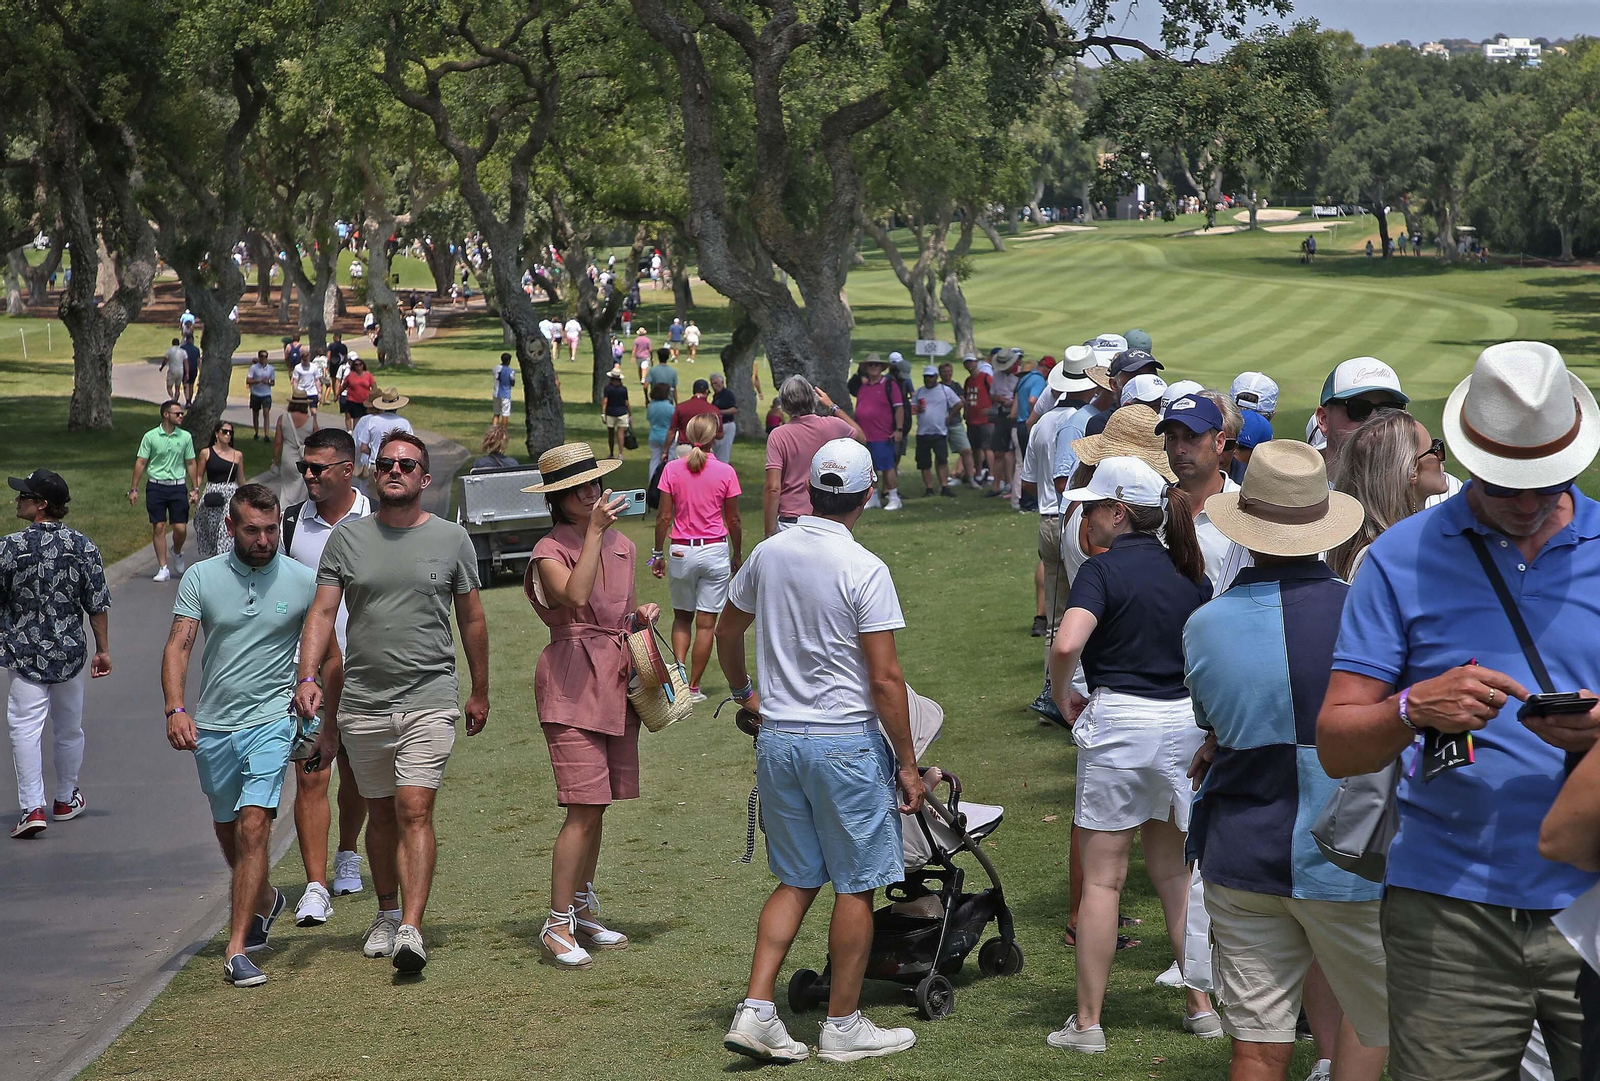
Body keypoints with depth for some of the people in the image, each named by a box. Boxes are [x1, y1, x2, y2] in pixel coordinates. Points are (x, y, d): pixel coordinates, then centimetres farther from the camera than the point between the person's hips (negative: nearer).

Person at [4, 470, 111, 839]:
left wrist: (4, 643, 12)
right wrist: (103, 649, 7)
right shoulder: (83, 547, -5)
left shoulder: (9, 547, -11)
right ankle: (66, 800, 31)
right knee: (69, 729, 17)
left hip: (24, 656, -3)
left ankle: (32, 807, -13)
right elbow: (98, 605, -2)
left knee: (25, 728, -2)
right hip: (70, 655, 3)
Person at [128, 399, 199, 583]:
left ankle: (177, 552, 29)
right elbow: (140, 462, 1)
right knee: (159, 527, -1)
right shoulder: (150, 436, -2)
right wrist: (134, 489, -2)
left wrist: (195, 489, 8)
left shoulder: (185, 437, 4)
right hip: (156, 486, -1)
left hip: (178, 486, 1)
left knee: (181, 528, -3)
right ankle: (163, 568, 5)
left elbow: (190, 464, 10)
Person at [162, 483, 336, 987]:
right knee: (228, 831, 18)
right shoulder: (201, 578, 0)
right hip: (212, 725, 3)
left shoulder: (303, 581, -2)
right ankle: (263, 901, 47)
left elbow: (330, 657, 8)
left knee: (254, 825, -18)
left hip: (271, 719, -3)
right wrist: (176, 709, -22)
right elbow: (178, 646, -6)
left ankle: (237, 950, -17)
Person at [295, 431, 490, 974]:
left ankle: (412, 930, -19)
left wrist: (480, 693, 16)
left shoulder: (451, 539, 3)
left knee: (414, 812, -13)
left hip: (429, 700, -2)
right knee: (380, 813, 13)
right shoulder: (347, 537, 5)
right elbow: (322, 612, 1)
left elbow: (472, 619, 12)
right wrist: (307, 676, -14)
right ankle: (387, 915, 29)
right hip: (363, 701, 2)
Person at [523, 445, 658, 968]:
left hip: (617, 681, 7)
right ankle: (557, 928, -6)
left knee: (596, 807, 12)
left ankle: (584, 912, 23)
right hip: (573, 683, -7)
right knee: (583, 809, -12)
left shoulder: (621, 545, 13)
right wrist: (594, 531, -26)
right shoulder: (550, 551, -8)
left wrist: (643, 613, 3)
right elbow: (577, 596, -28)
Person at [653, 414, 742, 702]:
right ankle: (693, 687, 8)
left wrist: (657, 554, 7)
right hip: (715, 550, -1)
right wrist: (737, 554, 13)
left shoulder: (672, 469, -4)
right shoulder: (725, 472, -6)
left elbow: (664, 516, -3)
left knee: (681, 617, 18)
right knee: (706, 623, 6)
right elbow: (733, 520, 0)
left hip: (680, 551, 1)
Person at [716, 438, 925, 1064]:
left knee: (796, 882, 15)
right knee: (855, 887, 6)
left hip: (777, 738, 6)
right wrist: (908, 765, -9)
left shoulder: (768, 554, 3)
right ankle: (842, 1026, 12)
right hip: (846, 741, -6)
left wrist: (743, 691, 36)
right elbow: (885, 678, -16)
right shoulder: (864, 570, -15)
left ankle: (755, 1011, 5)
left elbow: (727, 631, 19)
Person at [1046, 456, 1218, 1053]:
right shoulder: (1189, 571, 8)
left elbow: (1066, 645, -26)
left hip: (1121, 719, -6)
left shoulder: (1105, 568, -11)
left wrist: (1062, 696, -9)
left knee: (1103, 877, 1)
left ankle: (1087, 1021, 5)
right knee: (1172, 870, 18)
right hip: (1187, 721, 6)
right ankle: (1202, 1007, 18)